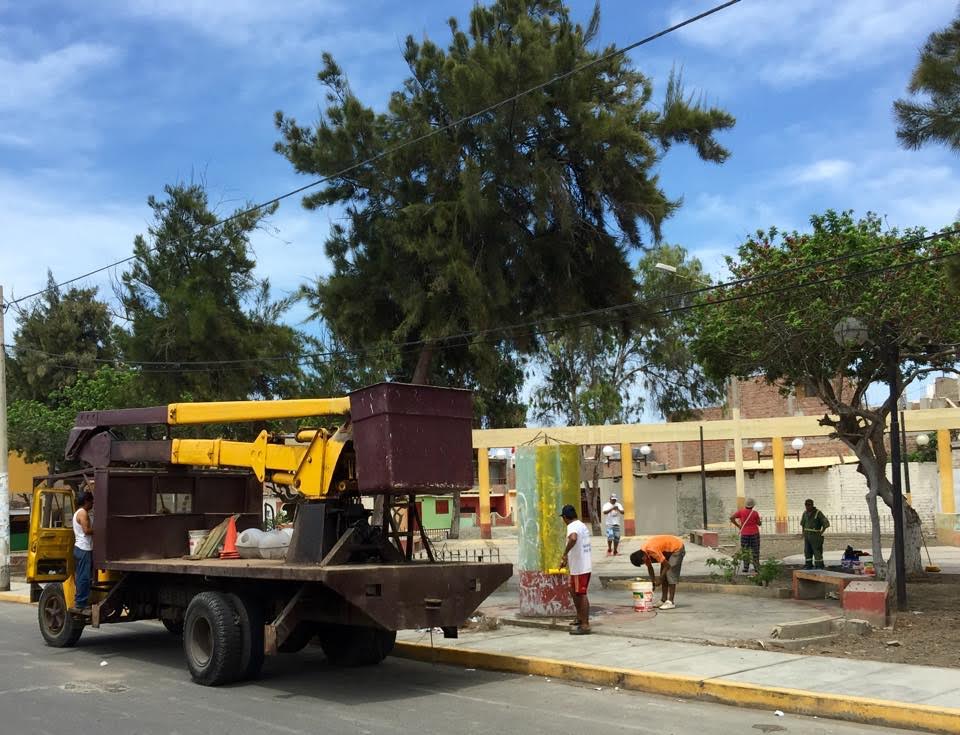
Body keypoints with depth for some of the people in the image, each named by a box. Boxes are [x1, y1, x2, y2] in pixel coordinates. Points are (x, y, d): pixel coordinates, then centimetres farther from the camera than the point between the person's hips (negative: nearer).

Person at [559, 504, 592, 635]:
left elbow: (573, 538, -40)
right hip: (585, 565, 9)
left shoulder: (572, 526, -16)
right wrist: (568, 559, 35)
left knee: (581, 595, -2)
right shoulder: (582, 525, 14)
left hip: (579, 567, -9)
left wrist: (564, 554, -30)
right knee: (574, 591, 22)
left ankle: (585, 625, 3)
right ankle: (580, 618, 31)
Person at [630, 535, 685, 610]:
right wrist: (653, 582, 1)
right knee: (664, 575, 6)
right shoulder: (643, 552, -8)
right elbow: (650, 568, 5)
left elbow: (667, 565, -28)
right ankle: (663, 600, 10)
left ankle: (670, 602, -14)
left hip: (677, 548, -9)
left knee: (670, 574, -15)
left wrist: (660, 580, -20)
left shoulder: (652, 550, -34)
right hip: (668, 550, 9)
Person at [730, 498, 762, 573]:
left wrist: (738, 526, -1)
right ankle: (757, 567, 11)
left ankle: (746, 568, 3)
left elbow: (731, 518, -11)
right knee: (755, 551, 9)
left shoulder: (741, 511, -5)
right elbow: (759, 523, 0)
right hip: (754, 533, 0)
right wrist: (761, 520, 23)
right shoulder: (755, 513, -8)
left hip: (745, 534, 0)